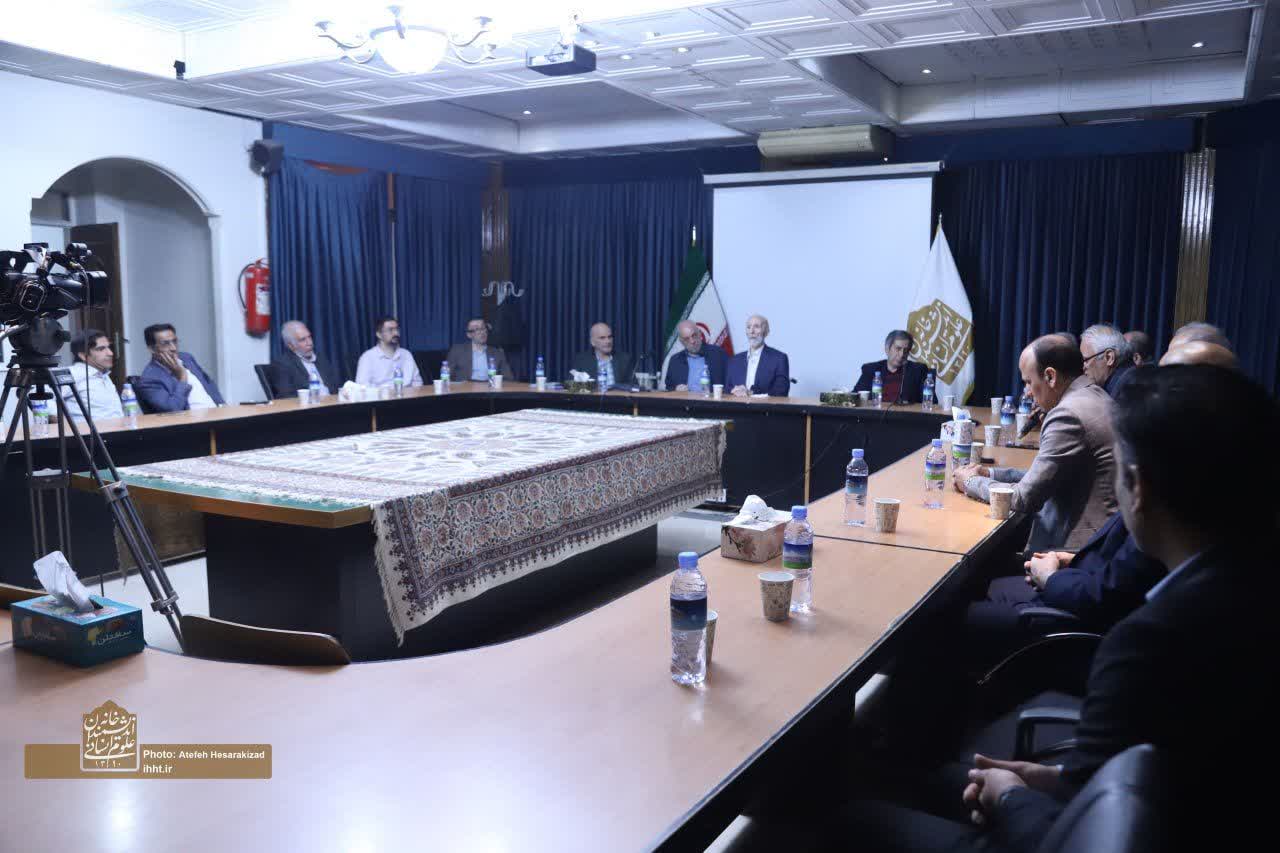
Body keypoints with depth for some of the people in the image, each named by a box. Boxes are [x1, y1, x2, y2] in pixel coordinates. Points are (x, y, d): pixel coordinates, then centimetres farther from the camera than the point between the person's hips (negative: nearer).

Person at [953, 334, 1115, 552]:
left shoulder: (1068, 414, -21)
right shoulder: (1093, 396, 10)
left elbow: (1025, 498, -17)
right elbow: (1042, 475, 16)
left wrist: (970, 482, -2)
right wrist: (990, 473, 9)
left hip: (1080, 547, -8)